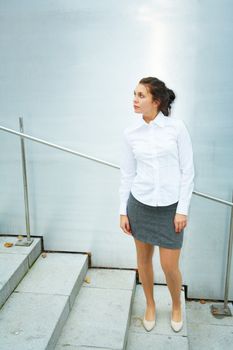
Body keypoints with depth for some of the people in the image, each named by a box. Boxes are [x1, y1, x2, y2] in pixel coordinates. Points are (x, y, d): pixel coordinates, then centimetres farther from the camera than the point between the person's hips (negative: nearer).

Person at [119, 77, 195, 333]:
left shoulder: (177, 127, -9)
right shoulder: (130, 133, -2)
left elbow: (187, 170, -6)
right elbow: (127, 174, 4)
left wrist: (183, 210, -8)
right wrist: (123, 211, 4)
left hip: (170, 206, -2)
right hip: (140, 204, 3)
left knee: (170, 266, 4)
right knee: (143, 259, 15)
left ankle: (177, 305, 37)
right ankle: (150, 305, 40)